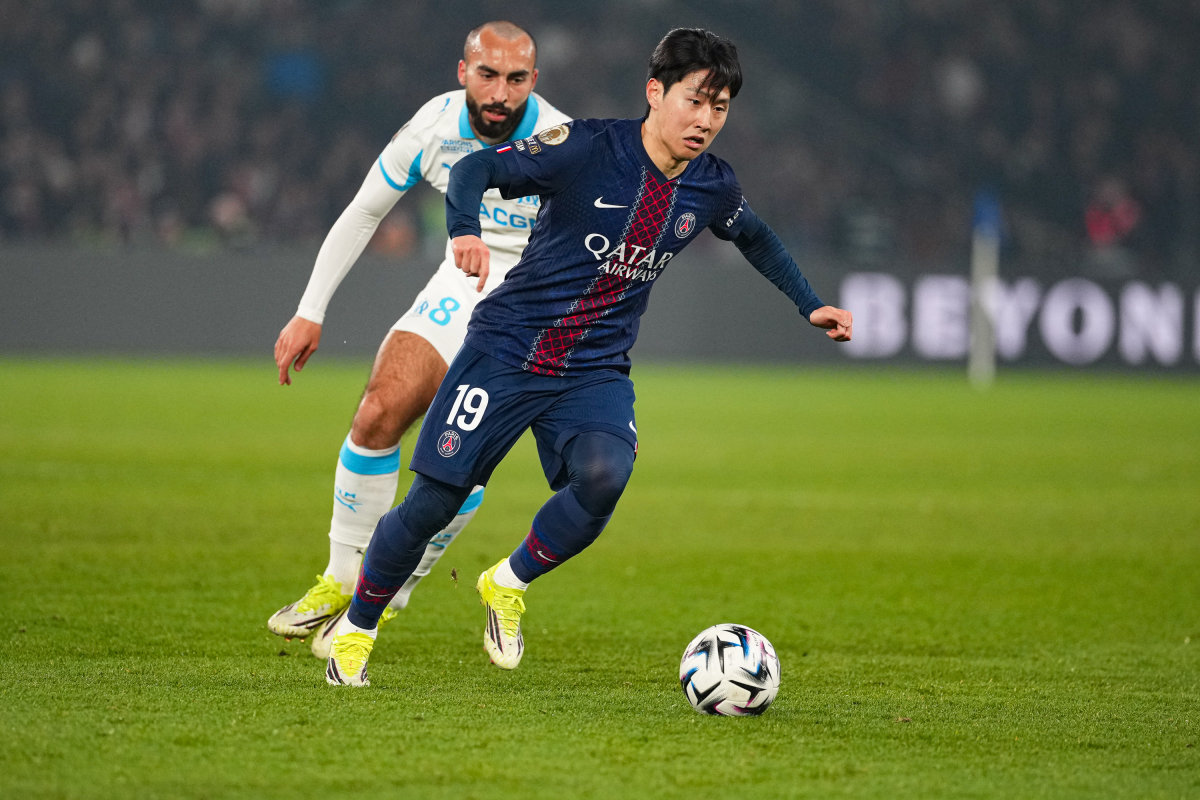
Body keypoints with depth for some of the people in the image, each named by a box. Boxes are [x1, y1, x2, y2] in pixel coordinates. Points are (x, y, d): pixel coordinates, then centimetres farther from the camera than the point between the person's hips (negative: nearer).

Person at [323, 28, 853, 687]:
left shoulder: (712, 188, 2)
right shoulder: (589, 148, -13)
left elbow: (756, 238, 25)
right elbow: (473, 168, -12)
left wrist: (811, 306, 23)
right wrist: (465, 231, -31)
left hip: (595, 372, 3)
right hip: (508, 346, -3)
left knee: (603, 474, -28)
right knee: (433, 500, -7)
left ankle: (509, 585, -1)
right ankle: (356, 627, 18)